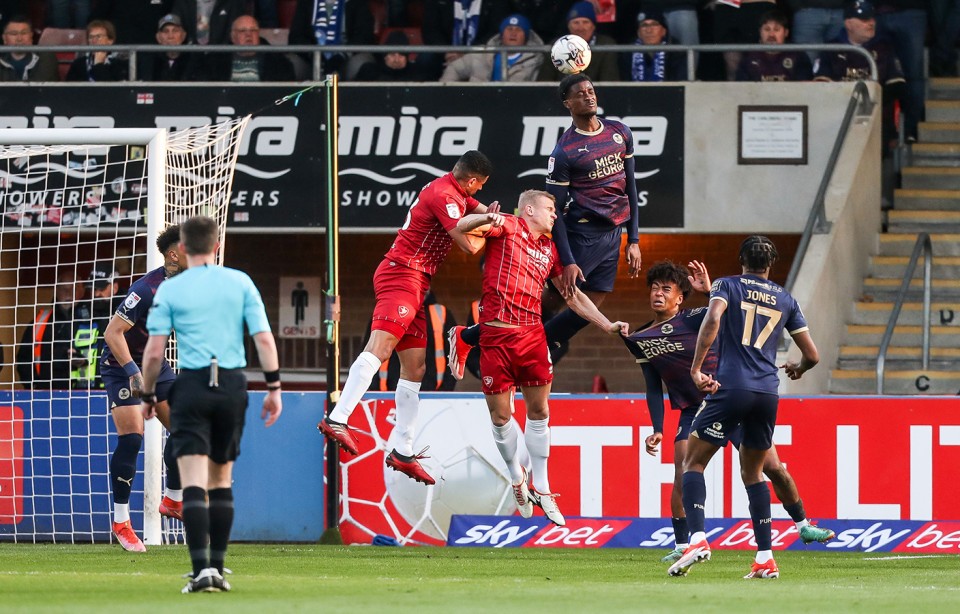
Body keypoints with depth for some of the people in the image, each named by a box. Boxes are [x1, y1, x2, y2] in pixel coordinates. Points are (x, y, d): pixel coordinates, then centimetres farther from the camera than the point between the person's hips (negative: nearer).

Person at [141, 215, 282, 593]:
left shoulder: (169, 290, 0)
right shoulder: (240, 282, 5)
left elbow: (154, 352, -2)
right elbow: (264, 338, 0)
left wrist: (147, 396, 10)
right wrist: (274, 387, 6)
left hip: (191, 385, -3)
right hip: (232, 385, 3)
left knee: (194, 484, -8)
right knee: (221, 481, 16)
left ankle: (202, 569, -21)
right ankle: (217, 566, 17)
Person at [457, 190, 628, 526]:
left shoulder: (550, 250, 16)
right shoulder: (507, 227, 1)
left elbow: (572, 295, 22)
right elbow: (461, 227, -11)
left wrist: (607, 324, 16)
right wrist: (487, 218, -32)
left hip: (532, 332, 4)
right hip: (496, 335, -4)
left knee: (538, 409, 3)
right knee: (500, 414, 2)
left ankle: (540, 486, 12)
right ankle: (516, 476, 24)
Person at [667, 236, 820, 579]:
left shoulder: (728, 286, 8)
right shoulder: (785, 300, 18)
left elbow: (713, 319, -14)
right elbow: (812, 355, 19)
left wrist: (696, 368, -14)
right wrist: (798, 370, 42)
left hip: (732, 387, -4)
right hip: (768, 393, 4)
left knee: (693, 462, 4)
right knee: (753, 472, 18)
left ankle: (697, 539, -18)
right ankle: (765, 560, 10)